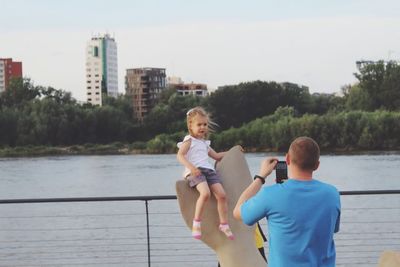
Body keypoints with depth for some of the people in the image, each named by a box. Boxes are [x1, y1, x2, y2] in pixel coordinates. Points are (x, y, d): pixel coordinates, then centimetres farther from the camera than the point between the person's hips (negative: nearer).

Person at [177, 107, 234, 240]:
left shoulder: (205, 143, 31)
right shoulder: (189, 141, 8)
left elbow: (216, 156, 43)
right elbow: (180, 155, -8)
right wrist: (190, 167, -23)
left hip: (208, 170, 7)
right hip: (195, 171, -7)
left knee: (221, 195, -12)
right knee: (205, 193, -33)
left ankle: (224, 224, -1)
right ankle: (196, 223, -25)